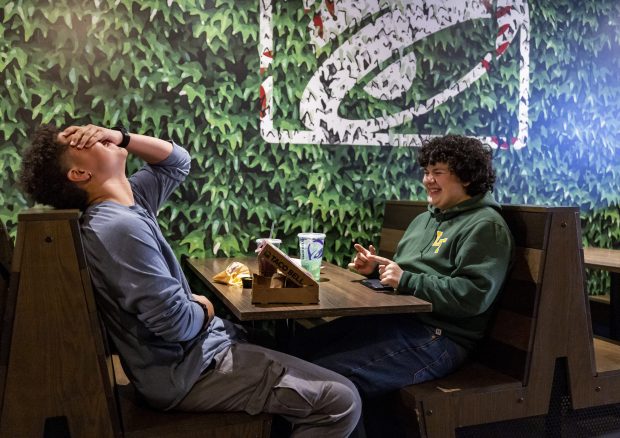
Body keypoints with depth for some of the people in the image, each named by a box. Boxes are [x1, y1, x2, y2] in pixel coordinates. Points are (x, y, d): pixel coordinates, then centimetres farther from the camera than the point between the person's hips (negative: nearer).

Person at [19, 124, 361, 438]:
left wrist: (121, 137, 0)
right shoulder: (121, 226, -26)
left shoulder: (129, 201, 4)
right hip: (187, 370, -10)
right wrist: (204, 308, -5)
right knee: (340, 401, -13)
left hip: (192, 350, 10)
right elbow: (176, 322, -29)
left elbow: (177, 162, 17)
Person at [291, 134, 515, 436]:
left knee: (329, 373, -24)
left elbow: (473, 296, -20)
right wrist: (376, 268, 5)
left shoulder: (485, 225, -8)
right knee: (304, 348, 2)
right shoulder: (425, 219, 22)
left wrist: (406, 280, -20)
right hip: (394, 318, 10)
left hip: (437, 336, -10)